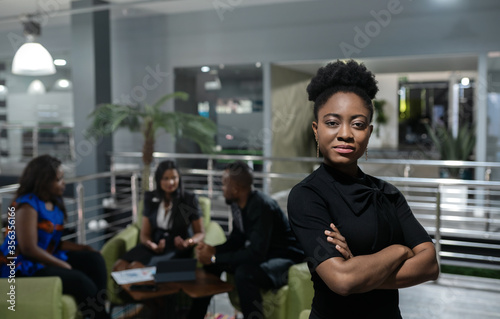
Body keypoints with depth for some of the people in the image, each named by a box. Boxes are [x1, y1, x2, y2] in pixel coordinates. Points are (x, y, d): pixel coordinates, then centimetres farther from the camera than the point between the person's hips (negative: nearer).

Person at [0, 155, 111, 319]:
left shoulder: (55, 203, 8)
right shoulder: (27, 204, -18)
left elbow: (52, 241, 10)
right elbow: (29, 248, -24)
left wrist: (81, 248, -4)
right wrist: (65, 265, -19)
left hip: (47, 259, 9)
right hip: (23, 267, -9)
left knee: (94, 259, -4)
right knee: (80, 281, -23)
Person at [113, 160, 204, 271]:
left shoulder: (189, 199, -5)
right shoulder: (150, 198, 5)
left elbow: (200, 233, 0)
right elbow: (144, 234, 6)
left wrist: (188, 242, -23)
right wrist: (152, 245, -18)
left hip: (178, 249, -4)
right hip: (155, 246, 4)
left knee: (135, 267, -28)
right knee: (119, 266, -23)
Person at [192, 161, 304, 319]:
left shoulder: (263, 206, -27)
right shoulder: (237, 204, 0)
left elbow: (256, 254, -31)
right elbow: (236, 241, 11)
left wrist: (215, 258, -25)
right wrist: (213, 249, -9)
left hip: (285, 258, -9)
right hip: (259, 253, 9)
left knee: (244, 273, -36)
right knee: (210, 262, 5)